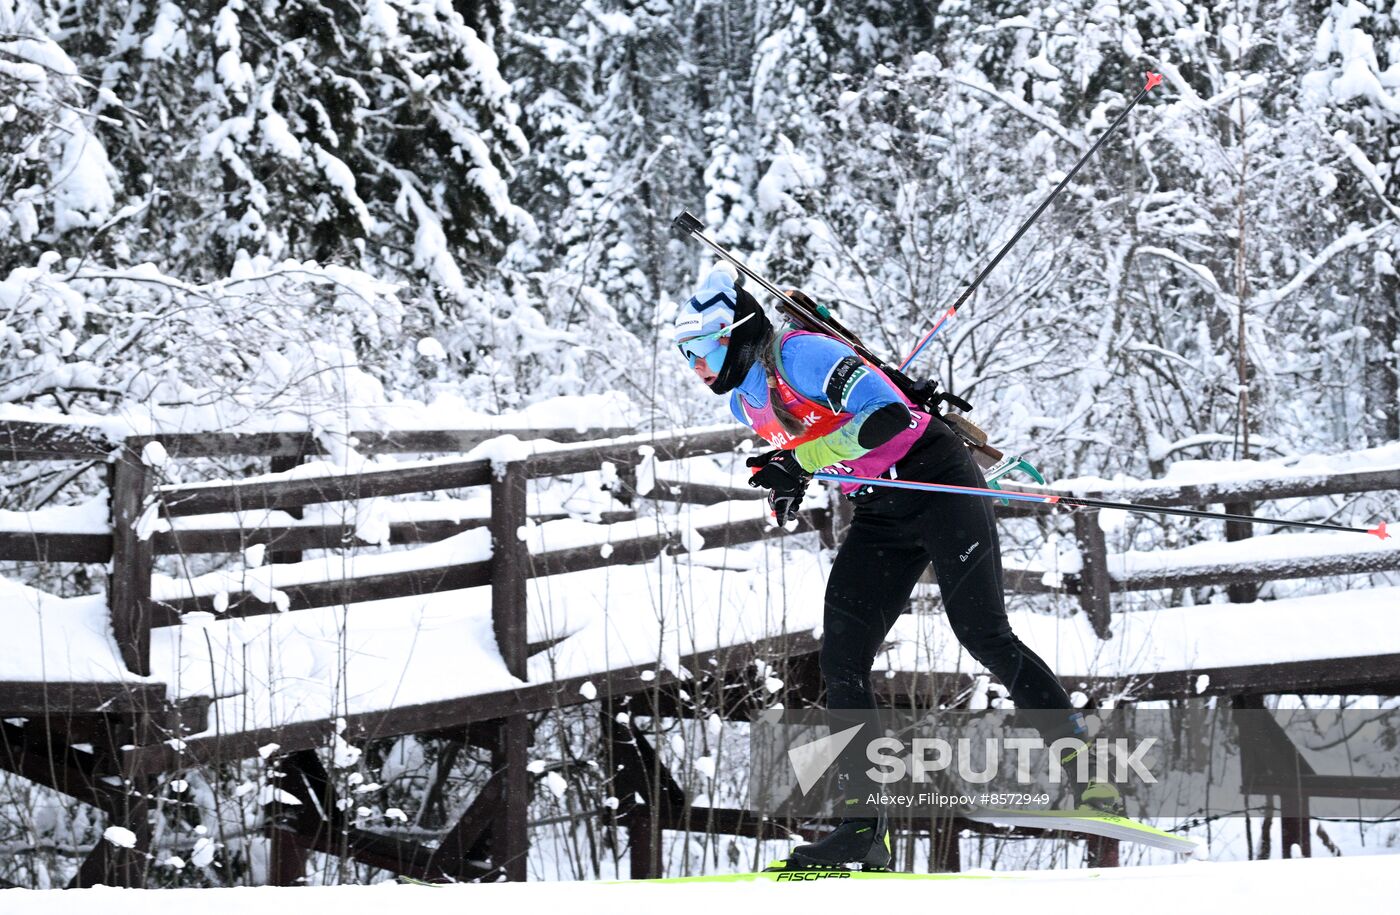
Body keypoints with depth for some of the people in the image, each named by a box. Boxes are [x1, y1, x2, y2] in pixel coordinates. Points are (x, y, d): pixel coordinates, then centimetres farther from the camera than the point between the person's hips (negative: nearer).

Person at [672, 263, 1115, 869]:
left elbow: (887, 415, -28)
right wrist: (786, 481, 5)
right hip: (879, 518, 8)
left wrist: (802, 463, -30)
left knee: (982, 634, -13)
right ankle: (864, 828, -6)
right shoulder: (744, 401, 8)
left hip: (936, 482, -8)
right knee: (842, 663, -5)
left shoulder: (799, 354, -19)